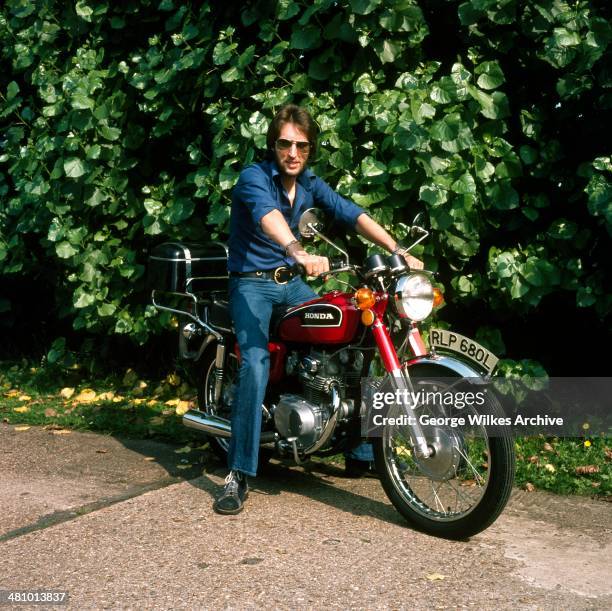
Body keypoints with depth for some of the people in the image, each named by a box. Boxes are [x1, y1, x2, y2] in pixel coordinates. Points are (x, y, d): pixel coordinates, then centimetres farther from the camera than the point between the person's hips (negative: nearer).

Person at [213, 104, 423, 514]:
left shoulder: (310, 184, 5)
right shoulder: (254, 178, -16)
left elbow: (352, 214, -4)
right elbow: (267, 215, -37)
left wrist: (398, 250, -17)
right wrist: (300, 253, -56)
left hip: (291, 282, 7)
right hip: (251, 283, -6)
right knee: (256, 362, -27)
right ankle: (239, 475, -26)